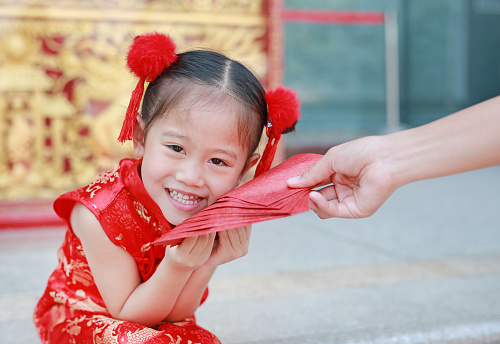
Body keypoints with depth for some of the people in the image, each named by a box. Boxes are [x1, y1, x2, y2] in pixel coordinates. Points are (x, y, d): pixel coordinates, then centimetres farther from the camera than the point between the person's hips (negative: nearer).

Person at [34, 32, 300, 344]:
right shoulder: (100, 213, -30)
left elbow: (175, 315, -13)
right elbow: (128, 315, -21)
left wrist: (208, 264, -32)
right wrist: (177, 267, -38)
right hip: (82, 318, -4)